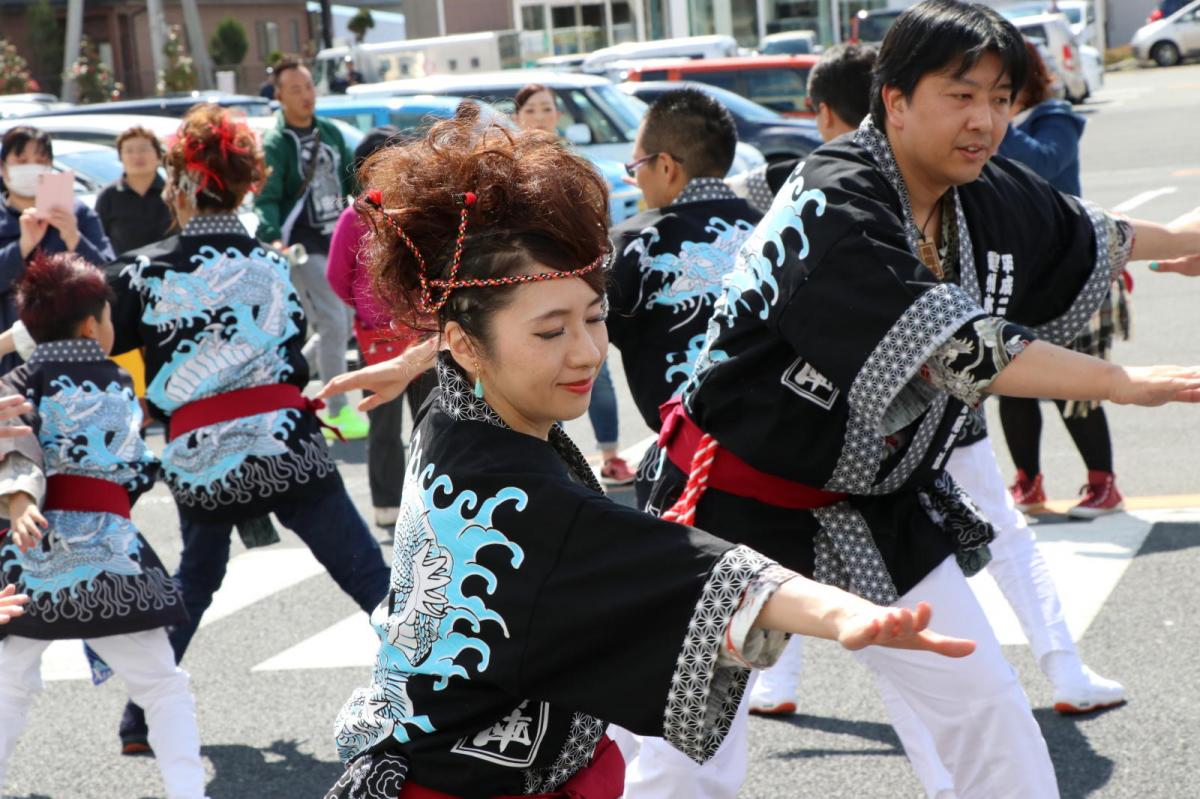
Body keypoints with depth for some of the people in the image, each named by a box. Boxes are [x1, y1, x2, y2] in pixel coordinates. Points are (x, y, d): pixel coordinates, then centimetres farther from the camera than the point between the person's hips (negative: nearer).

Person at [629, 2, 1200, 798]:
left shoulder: (994, 199, -1)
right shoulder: (831, 208, -26)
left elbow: (1084, 234, 22)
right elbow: (951, 351, -35)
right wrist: (1123, 383, -33)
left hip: (880, 504, 7)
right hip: (743, 500, -7)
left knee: (988, 705, 10)